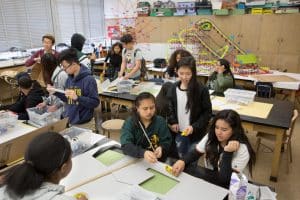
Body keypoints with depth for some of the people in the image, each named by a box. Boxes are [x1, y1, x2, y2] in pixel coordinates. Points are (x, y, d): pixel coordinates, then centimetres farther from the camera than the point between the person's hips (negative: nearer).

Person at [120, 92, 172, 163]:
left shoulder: (160, 121, 0)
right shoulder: (129, 123, -7)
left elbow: (167, 141, 1)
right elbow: (126, 146, -20)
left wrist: (161, 148, -22)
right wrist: (143, 153, -38)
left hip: (157, 161, 3)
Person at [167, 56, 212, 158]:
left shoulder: (201, 90, -15)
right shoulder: (174, 88, -2)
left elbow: (207, 112, -10)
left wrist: (194, 127, -19)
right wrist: (172, 122, -4)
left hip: (195, 133, -4)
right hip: (179, 132, 4)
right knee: (181, 159, 20)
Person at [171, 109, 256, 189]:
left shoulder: (242, 149, -22)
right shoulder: (211, 137, -8)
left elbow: (225, 179, -26)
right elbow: (195, 153, 1)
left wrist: (228, 152, -34)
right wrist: (182, 161, -19)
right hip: (212, 180, 5)